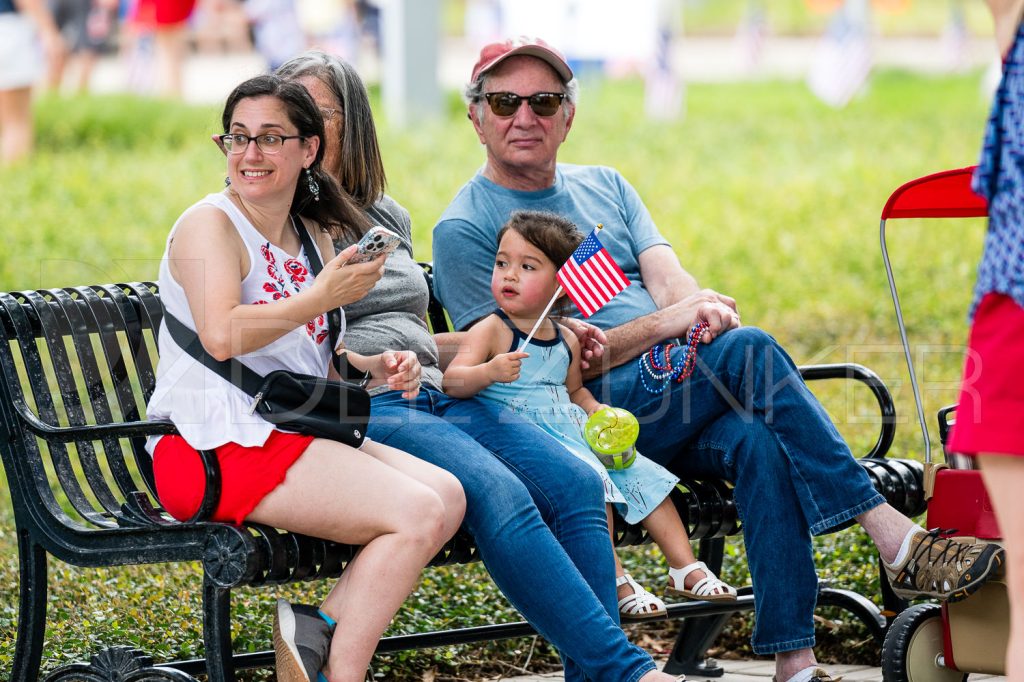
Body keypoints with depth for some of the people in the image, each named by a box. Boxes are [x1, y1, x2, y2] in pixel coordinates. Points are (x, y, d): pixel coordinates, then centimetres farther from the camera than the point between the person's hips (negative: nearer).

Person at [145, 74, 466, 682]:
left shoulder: (313, 237, 18)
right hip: (215, 447, -9)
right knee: (418, 513, -20)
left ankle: (316, 630, -8)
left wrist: (374, 369, 6)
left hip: (293, 436, 9)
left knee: (448, 494, -6)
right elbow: (222, 335, -25)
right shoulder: (211, 224, -8)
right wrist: (322, 299, -19)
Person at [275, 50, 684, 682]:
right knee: (497, 492, -32)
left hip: (436, 393, 7)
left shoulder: (389, 217, 25)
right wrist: (372, 369, -18)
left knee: (576, 483, -20)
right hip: (356, 409, -7)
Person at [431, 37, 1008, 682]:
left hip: (678, 390, 5)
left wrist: (702, 310, -18)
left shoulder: (604, 187, 23)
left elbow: (666, 277, 8)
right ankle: (898, 541, -31)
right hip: (592, 409, -5)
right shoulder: (463, 230, 3)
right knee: (749, 350, -29)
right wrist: (662, 325, -17)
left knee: (759, 441, -31)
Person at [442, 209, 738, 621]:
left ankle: (685, 569, 10)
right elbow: (452, 382, -18)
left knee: (642, 475, 1)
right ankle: (613, 582, -22)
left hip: (575, 431, 7)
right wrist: (489, 372, -37)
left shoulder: (567, 340, 14)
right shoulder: (491, 331, -6)